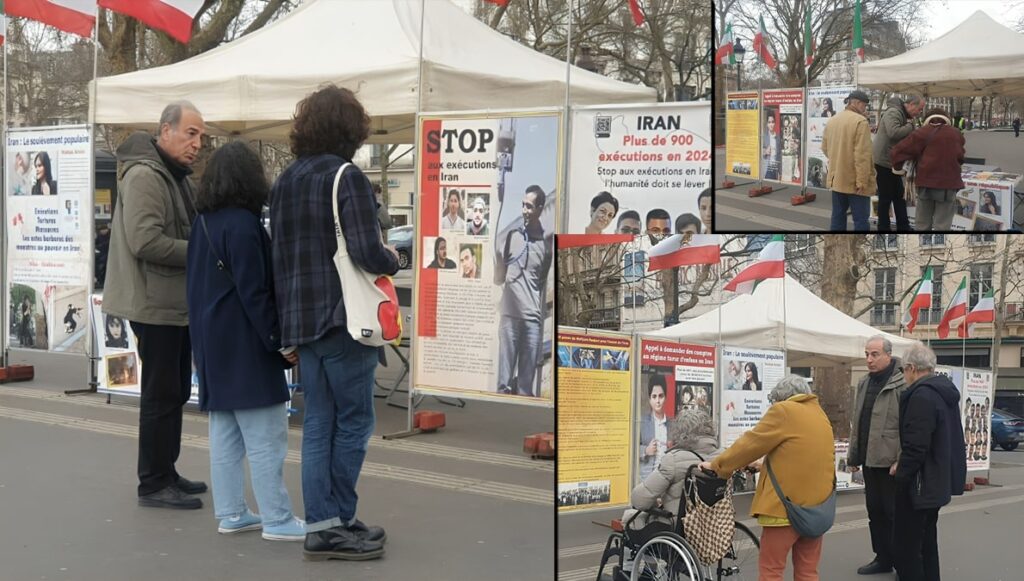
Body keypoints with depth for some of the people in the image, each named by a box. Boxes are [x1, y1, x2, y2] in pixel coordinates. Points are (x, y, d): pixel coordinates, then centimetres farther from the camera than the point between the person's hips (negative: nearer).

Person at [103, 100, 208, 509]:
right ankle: (154, 484, 3)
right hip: (156, 304, -10)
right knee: (161, 394, -4)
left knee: (175, 392, 16)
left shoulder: (180, 177, 16)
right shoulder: (144, 176, -17)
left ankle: (166, 473, 26)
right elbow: (145, 241, -26)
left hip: (179, 303, 10)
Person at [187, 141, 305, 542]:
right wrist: (279, 340, -15)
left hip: (211, 342, 9)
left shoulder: (203, 221, 11)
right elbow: (253, 292, -19)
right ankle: (277, 520, -2)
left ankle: (230, 513, 16)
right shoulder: (242, 224, -16)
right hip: (243, 345, -9)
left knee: (225, 434, 12)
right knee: (265, 436, -5)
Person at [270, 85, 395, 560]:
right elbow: (367, 253, -20)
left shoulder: (284, 181, 12)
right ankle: (337, 525, 6)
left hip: (299, 320, 7)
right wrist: (391, 259, 0)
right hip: (342, 319, -7)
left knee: (317, 423, 11)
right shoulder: (346, 177, -13)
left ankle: (320, 523, 13)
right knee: (354, 421, 2)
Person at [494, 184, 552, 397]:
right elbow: (498, 278, 7)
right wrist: (498, 256, -10)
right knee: (504, 381, 0)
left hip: (533, 318, -1)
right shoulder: (512, 236, 7)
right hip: (509, 315, 1)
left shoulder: (548, 240, 4)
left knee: (527, 383, 2)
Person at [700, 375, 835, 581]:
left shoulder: (783, 411, -7)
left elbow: (751, 443, -5)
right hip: (816, 503, 7)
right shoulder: (821, 416, 15)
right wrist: (764, 465, 31)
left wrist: (717, 465, 5)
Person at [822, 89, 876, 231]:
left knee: (838, 216, 13)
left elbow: (825, 148, 18)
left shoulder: (832, 121, 9)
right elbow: (862, 154, -21)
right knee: (860, 219, -3)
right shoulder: (860, 121, -16)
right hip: (854, 180, -8)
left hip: (836, 178, 8)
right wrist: (862, 181, -20)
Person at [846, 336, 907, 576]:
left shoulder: (902, 384, -14)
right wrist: (853, 456, 17)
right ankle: (883, 558, 23)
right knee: (875, 511, 13)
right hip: (870, 460, 8)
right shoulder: (864, 383, 12)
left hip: (891, 462, -8)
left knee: (894, 513, 0)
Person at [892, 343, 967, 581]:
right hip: (940, 479, 10)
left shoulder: (921, 396, -21)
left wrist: (902, 474, -13)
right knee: (927, 539, 21)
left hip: (920, 482, -10)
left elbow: (915, 445, -26)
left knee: (906, 544, -5)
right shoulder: (945, 391, 10)